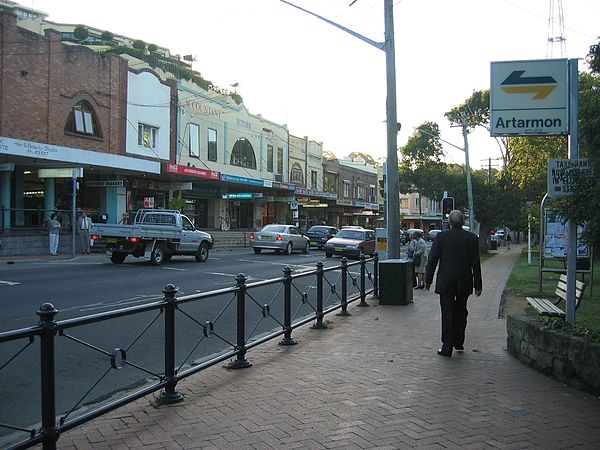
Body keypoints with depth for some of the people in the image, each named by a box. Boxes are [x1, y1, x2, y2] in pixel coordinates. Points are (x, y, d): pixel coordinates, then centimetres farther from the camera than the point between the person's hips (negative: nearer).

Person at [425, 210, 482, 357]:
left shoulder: (441, 237, -7)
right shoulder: (472, 238, -3)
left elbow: (432, 260, -6)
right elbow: (476, 264, -1)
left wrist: (428, 280, 4)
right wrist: (478, 285, 5)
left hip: (445, 282, -2)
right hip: (465, 283, 2)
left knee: (447, 314, 2)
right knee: (461, 313, 18)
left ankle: (447, 347, 2)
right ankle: (458, 342, 27)